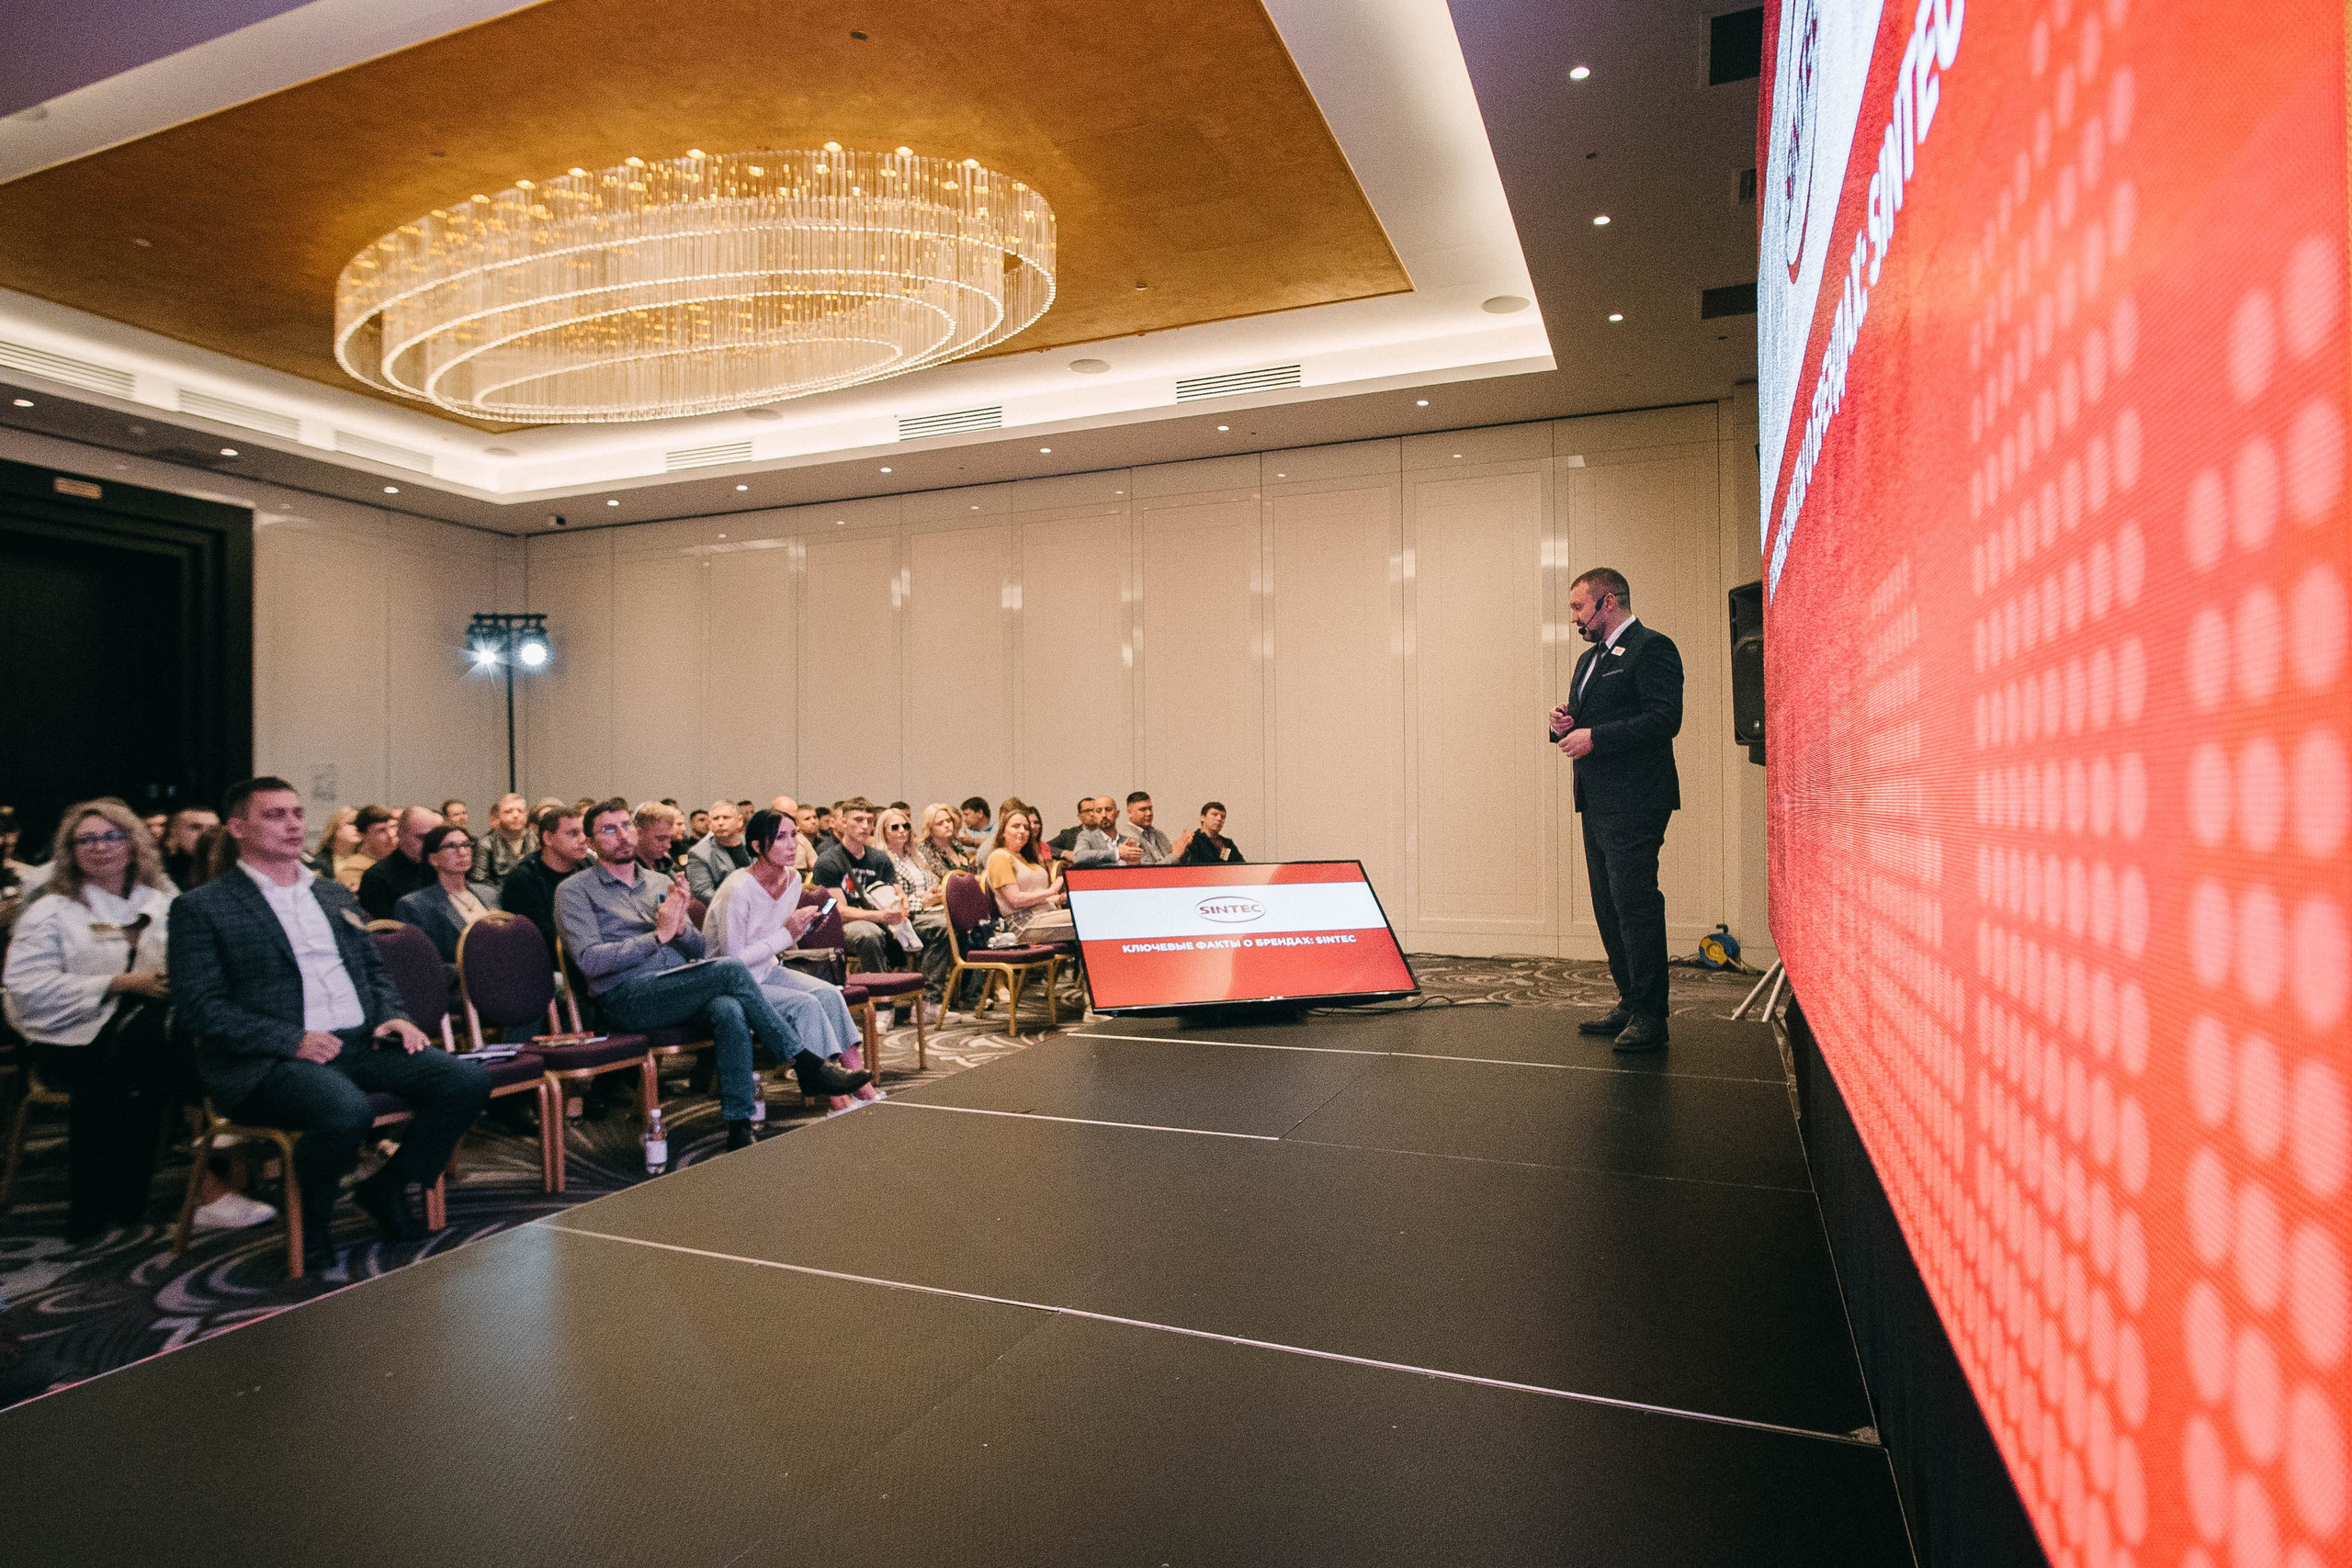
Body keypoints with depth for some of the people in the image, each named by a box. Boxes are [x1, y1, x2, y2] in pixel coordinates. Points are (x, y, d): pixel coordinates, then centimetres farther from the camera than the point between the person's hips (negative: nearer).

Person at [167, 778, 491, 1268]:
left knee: (468, 1080, -17)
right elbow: (199, 1006, -6)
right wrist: (291, 1040, -18)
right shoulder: (200, 908, 3)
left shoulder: (334, 894, 22)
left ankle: (387, 1186, 6)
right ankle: (310, 1222, -4)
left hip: (362, 1043, 6)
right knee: (348, 1112, -36)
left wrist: (393, 1016, 3)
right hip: (271, 1062, -5)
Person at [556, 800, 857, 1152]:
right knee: (731, 969, -28)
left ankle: (739, 1127, -32)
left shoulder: (662, 884, 22)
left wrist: (680, 926, -4)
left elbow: (698, 949, 18)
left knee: (729, 1011, -33)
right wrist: (659, 935, -13)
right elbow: (589, 960, -9)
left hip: (679, 989, 5)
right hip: (626, 998, -5)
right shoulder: (575, 891, 6)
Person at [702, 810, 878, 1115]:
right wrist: (786, 934, -23)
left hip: (766, 971, 7)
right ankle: (838, 1100, -20)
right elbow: (733, 960, -21)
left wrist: (803, 927, -10)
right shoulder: (738, 890, -24)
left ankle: (861, 1087, -16)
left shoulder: (792, 879, -1)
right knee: (805, 1004, -25)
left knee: (829, 993, -17)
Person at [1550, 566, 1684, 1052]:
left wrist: (1593, 736, -20)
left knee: (1636, 907, -7)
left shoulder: (1652, 648, -8)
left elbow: (1665, 719, -19)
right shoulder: (1589, 660, 21)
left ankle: (1650, 1016, 1)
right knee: (1609, 909, 13)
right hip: (1598, 805, 10)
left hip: (1634, 805, -10)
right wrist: (1565, 725, 3)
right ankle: (1629, 1003, 23)